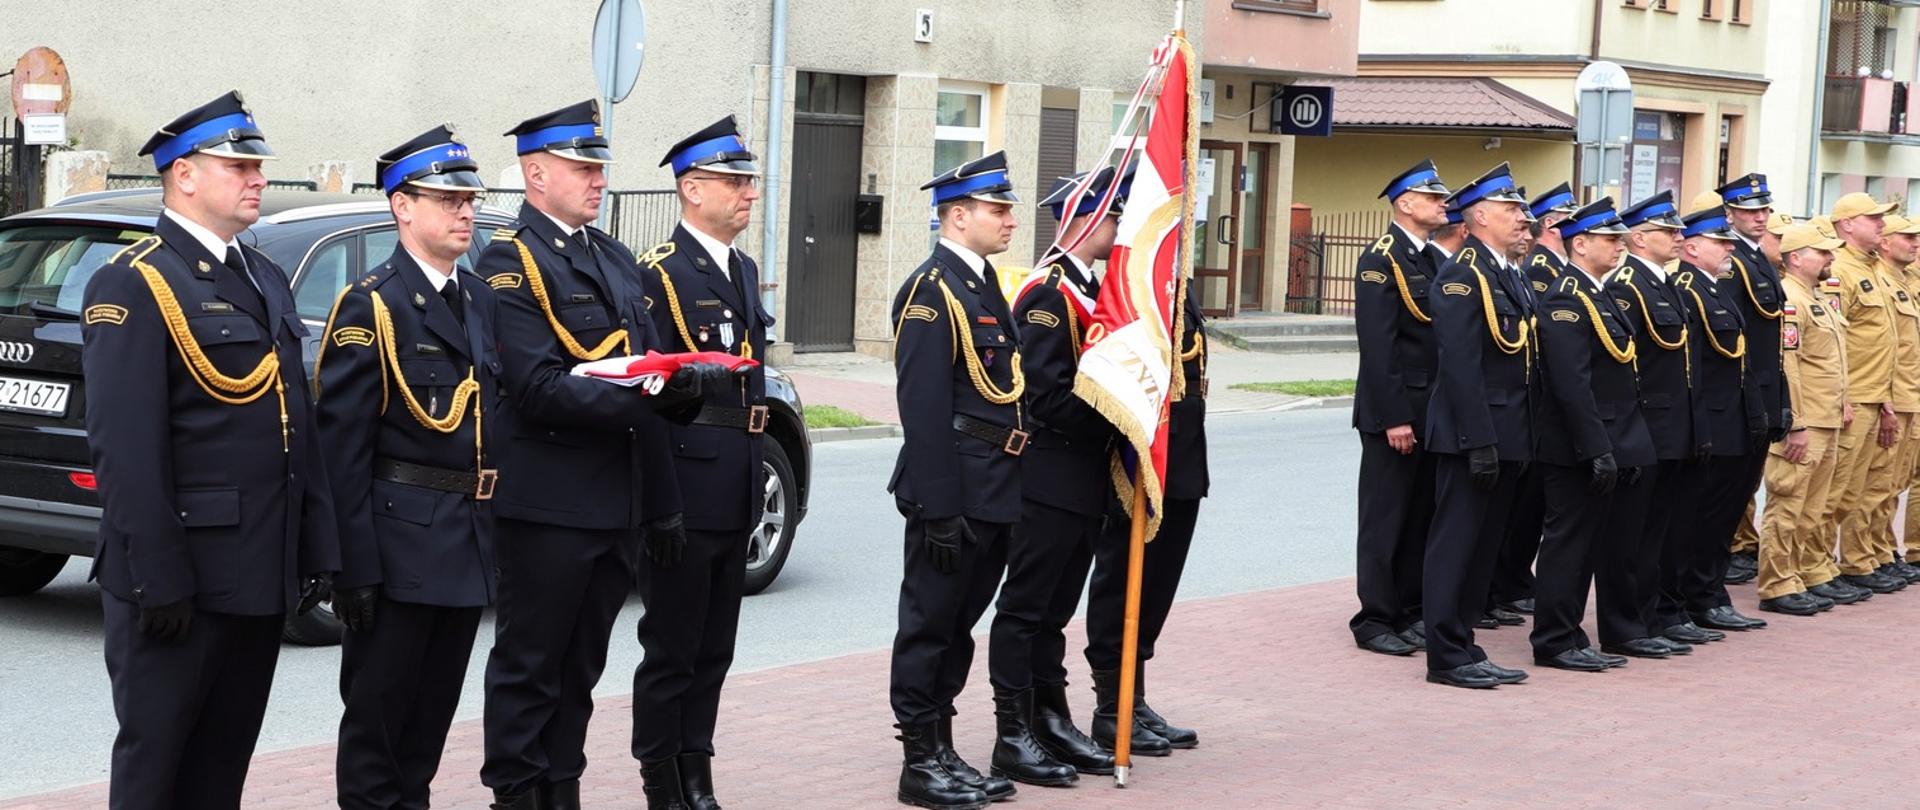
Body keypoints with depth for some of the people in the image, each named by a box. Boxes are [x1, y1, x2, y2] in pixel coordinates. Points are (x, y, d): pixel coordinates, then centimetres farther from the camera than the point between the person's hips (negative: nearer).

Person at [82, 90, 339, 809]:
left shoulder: (266, 279, 16)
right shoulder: (133, 285, -10)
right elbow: (125, 448, -17)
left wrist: (318, 550, 13)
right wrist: (158, 579, -21)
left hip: (261, 574, 8)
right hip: (180, 577, -8)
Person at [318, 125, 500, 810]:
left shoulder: (482, 300, 13)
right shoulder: (371, 306, -9)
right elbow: (342, 444, -13)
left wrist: (495, 533, 10)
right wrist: (355, 566, -18)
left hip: (470, 541, 7)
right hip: (401, 541, -7)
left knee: (435, 706, 14)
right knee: (379, 703, 3)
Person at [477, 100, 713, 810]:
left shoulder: (615, 258, 16)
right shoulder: (511, 260, -10)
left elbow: (647, 371, 17)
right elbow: (538, 388, -20)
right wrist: (649, 397, -26)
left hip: (620, 503, 8)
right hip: (548, 504, -7)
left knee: (580, 669, 14)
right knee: (530, 666, 3)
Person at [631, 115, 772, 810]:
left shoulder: (743, 270, 16)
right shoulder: (657, 273, -11)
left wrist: (756, 472, 17)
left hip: (736, 492, 8)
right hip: (684, 488, -8)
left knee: (714, 650, 13)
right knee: (671, 650, 0)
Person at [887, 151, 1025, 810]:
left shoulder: (984, 285, 16)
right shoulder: (932, 291, -14)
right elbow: (923, 410, -19)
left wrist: (1003, 493, 18)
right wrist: (939, 507, -22)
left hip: (992, 493, 9)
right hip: (954, 490, -9)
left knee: (959, 624, 15)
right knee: (930, 625, 0)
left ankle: (943, 752, 24)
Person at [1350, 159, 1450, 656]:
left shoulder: (1433, 260, 14)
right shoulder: (1381, 260, -11)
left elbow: (1444, 336, 16)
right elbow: (1377, 345, -16)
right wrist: (1394, 417, -20)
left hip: (1431, 411, 8)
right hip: (1394, 410, -8)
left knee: (1421, 516, 11)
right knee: (1385, 518, -2)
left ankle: (1410, 613, 18)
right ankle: (1375, 621, 4)